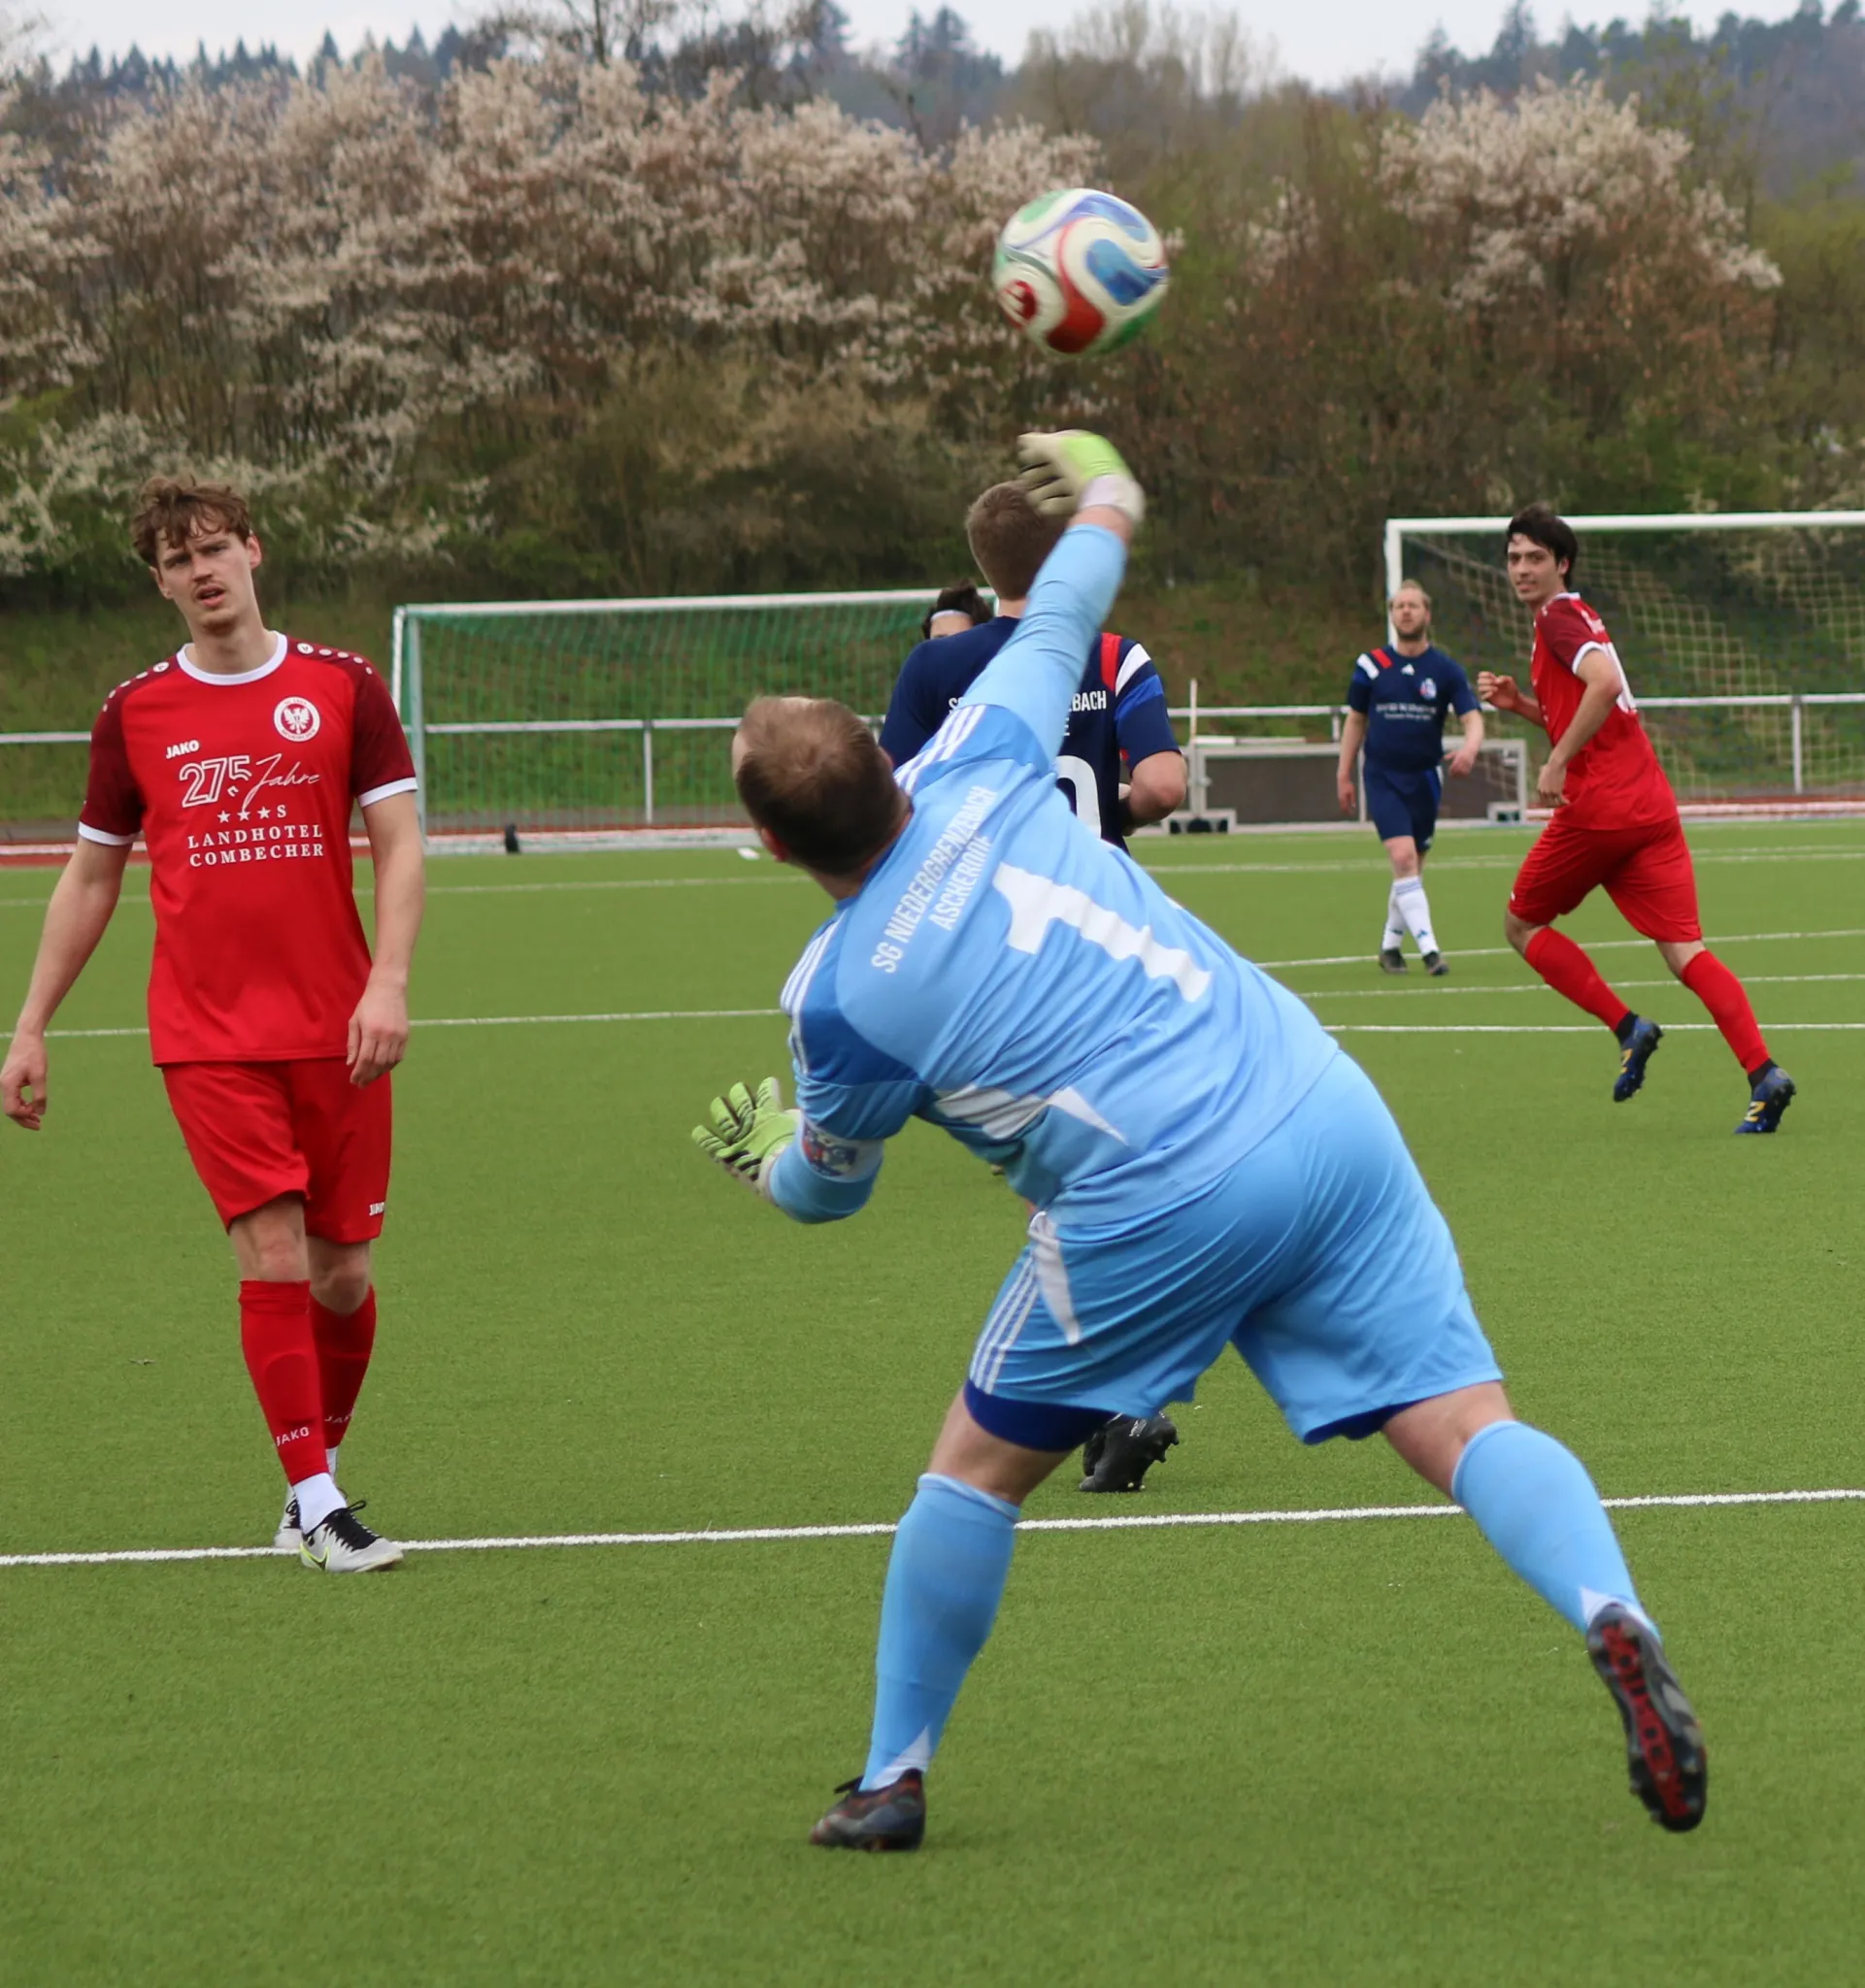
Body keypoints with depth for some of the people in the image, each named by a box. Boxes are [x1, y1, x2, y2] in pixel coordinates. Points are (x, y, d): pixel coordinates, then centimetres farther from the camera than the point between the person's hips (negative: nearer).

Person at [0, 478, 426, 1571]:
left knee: (344, 1273, 3)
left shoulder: (342, 686, 4)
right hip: (207, 1039, -1)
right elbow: (90, 879, 14)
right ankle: (318, 1505, -9)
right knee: (275, 1254, -12)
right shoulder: (135, 713, 6)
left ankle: (321, 1467, 24)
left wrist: (389, 983, -13)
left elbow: (400, 844, 1)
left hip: (338, 1030, 1)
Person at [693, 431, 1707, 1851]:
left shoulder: (839, 998, -2)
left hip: (1157, 1210, -4)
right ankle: (1611, 1615, -27)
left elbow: (829, 1187, 17)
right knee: (1468, 1425, 0)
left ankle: (893, 1777, 25)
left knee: (977, 1468, 17)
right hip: (1326, 1116, 4)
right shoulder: (977, 772, 7)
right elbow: (1053, 638, 28)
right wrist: (1104, 511, 49)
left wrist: (763, 1157, 41)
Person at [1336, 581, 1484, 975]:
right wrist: (1343, 774, 9)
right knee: (1404, 857, -18)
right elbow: (1356, 720, 11)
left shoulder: (1445, 669, -1)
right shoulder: (1371, 665, 1)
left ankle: (1391, 944, 26)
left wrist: (1469, 748, -30)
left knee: (1411, 866, 8)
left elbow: (1472, 717, -8)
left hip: (1425, 777, 2)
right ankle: (1428, 947, -21)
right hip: (1382, 777, -2)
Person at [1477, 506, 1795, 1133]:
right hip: (1652, 807, 8)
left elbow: (1605, 682, -24)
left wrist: (1557, 762, -20)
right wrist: (1519, 701, 18)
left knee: (1522, 924, 12)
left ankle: (1627, 1027, -2)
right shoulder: (1578, 618, 24)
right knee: (1685, 950, -2)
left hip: (1597, 807, -8)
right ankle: (1762, 1072, -19)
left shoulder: (1558, 618, -5)